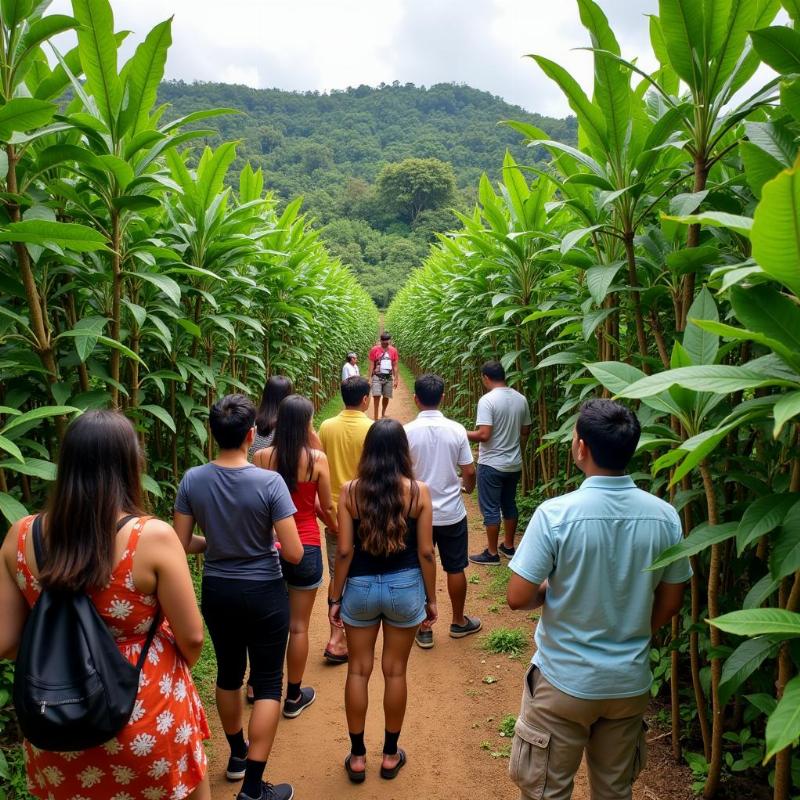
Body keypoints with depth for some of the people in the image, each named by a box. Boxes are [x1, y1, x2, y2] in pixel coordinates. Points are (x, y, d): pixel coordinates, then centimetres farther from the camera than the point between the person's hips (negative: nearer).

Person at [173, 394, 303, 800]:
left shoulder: (192, 480, -12)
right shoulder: (269, 482, -23)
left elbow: (181, 544, -4)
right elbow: (293, 554, -20)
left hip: (217, 591, 5)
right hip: (263, 594, -4)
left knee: (228, 672, 24)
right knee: (267, 683, 10)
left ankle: (237, 755, 45)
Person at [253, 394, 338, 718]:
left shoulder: (261, 457, -9)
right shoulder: (317, 458, -14)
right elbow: (326, 508, -5)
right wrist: (337, 528, 16)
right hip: (305, 548, -2)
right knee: (298, 625, 10)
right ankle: (293, 697, 25)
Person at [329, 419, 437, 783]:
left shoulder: (350, 491, -10)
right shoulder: (418, 491, -11)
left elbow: (344, 551, -8)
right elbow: (426, 552, -7)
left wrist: (335, 597, 3)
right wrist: (431, 598, 5)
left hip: (360, 586, 1)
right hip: (405, 587, 0)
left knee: (358, 669, 15)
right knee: (395, 671, 14)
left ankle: (357, 756, 28)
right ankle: (390, 754, 30)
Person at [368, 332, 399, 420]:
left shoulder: (393, 351, 3)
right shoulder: (374, 350, -4)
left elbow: (395, 366, 7)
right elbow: (371, 365, -3)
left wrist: (396, 379, 5)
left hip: (389, 377, 3)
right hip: (377, 377, -3)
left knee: (386, 397, 7)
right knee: (376, 396, -11)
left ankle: (383, 413, 29)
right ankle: (375, 417, -7)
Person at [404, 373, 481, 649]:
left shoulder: (407, 432, -13)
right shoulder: (456, 430, -9)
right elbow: (469, 472, -4)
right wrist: (467, 487, 19)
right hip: (452, 513, 1)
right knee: (455, 569, 17)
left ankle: (424, 629, 22)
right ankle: (459, 622, 33)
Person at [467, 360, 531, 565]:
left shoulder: (487, 400, -19)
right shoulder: (521, 399, 3)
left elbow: (484, 434, -25)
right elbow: (526, 431, 11)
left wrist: (463, 434, -8)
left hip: (491, 465, -7)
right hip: (514, 464, 7)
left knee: (490, 509, 3)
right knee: (509, 504, 18)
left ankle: (492, 553, 11)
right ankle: (508, 546, 30)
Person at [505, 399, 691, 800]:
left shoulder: (555, 513, -23)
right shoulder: (665, 516, -10)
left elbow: (518, 598, -18)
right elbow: (669, 603, 1)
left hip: (564, 681, -4)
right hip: (630, 682, 4)